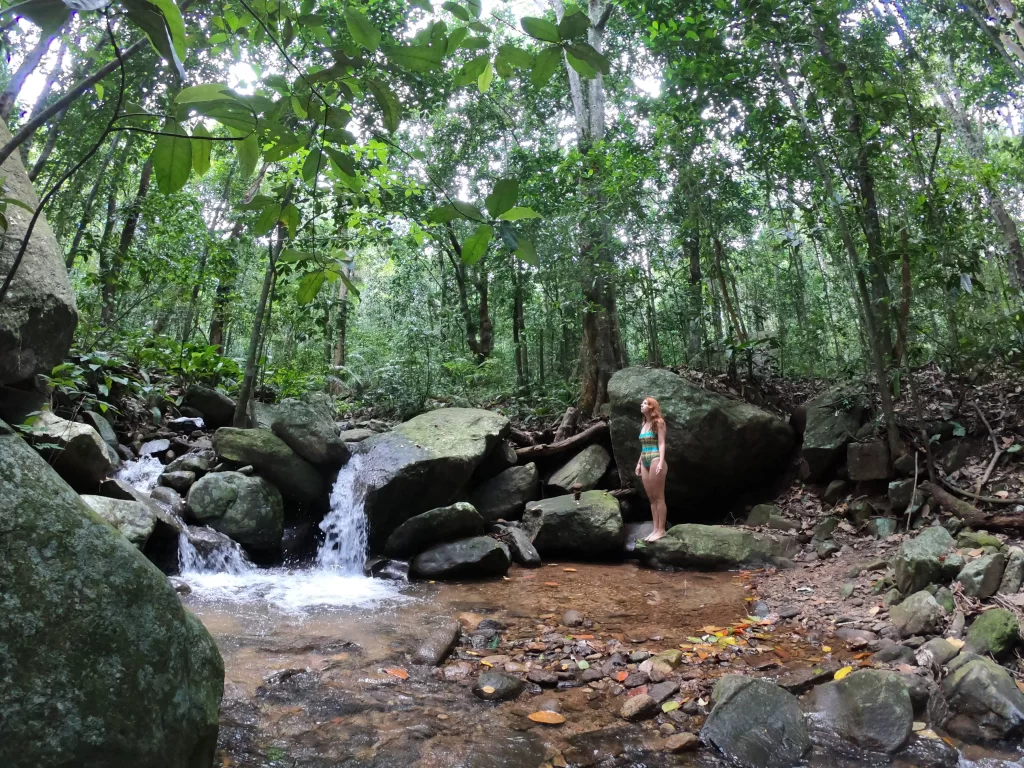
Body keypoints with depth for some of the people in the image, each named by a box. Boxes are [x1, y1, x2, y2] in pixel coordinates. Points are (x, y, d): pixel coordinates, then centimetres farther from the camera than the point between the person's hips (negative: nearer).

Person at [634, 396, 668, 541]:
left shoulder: (658, 422, -3)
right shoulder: (644, 424, 19)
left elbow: (661, 443, -9)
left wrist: (661, 462, -19)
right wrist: (639, 463, 21)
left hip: (655, 460, -8)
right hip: (645, 462, 8)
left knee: (658, 497, -6)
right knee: (651, 497, 7)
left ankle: (661, 530, -3)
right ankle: (655, 529, 10)